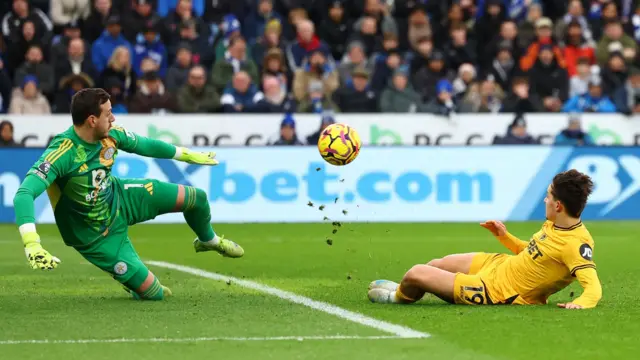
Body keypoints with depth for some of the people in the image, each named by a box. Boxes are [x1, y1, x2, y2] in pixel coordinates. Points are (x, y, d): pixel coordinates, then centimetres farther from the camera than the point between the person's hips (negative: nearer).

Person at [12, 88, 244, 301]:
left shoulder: (111, 135, -15)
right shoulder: (62, 153, -37)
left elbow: (145, 145, 6)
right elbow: (24, 194, -46)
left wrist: (188, 155, 18)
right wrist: (31, 244, -61)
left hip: (118, 198, 6)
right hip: (96, 235, -6)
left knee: (196, 197, 5)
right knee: (154, 293, -9)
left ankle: (209, 240, 41)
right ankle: (130, 283, 29)